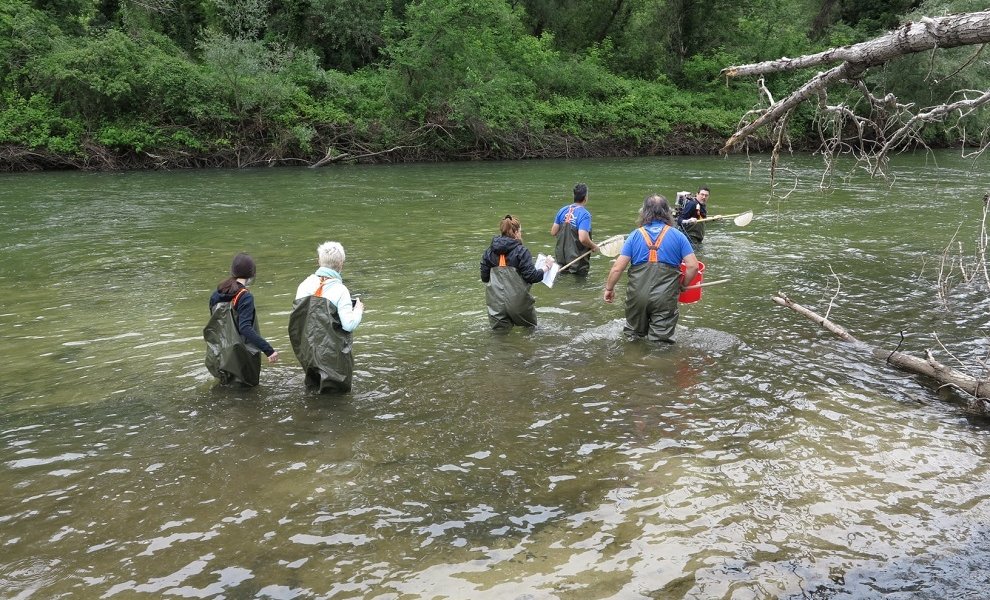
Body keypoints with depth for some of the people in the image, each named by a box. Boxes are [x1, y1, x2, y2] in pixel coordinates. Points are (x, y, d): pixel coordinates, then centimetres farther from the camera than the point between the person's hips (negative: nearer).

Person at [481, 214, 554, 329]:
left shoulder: (489, 252, 3)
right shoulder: (521, 252, -9)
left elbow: (484, 277, 6)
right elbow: (531, 276, -11)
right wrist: (546, 266, 3)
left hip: (495, 302, 3)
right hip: (517, 301, -3)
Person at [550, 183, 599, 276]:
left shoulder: (563, 210, 1)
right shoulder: (584, 214, -18)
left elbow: (553, 232, 5)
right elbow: (583, 239, -27)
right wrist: (594, 247, -9)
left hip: (561, 257, 6)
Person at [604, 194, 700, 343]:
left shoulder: (635, 235, 2)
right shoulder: (678, 235, 2)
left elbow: (617, 268, -3)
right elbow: (693, 266, -3)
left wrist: (609, 288, 11)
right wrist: (682, 285, 13)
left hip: (637, 296, 1)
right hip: (665, 297, -1)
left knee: (633, 335, 24)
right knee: (661, 339, 4)